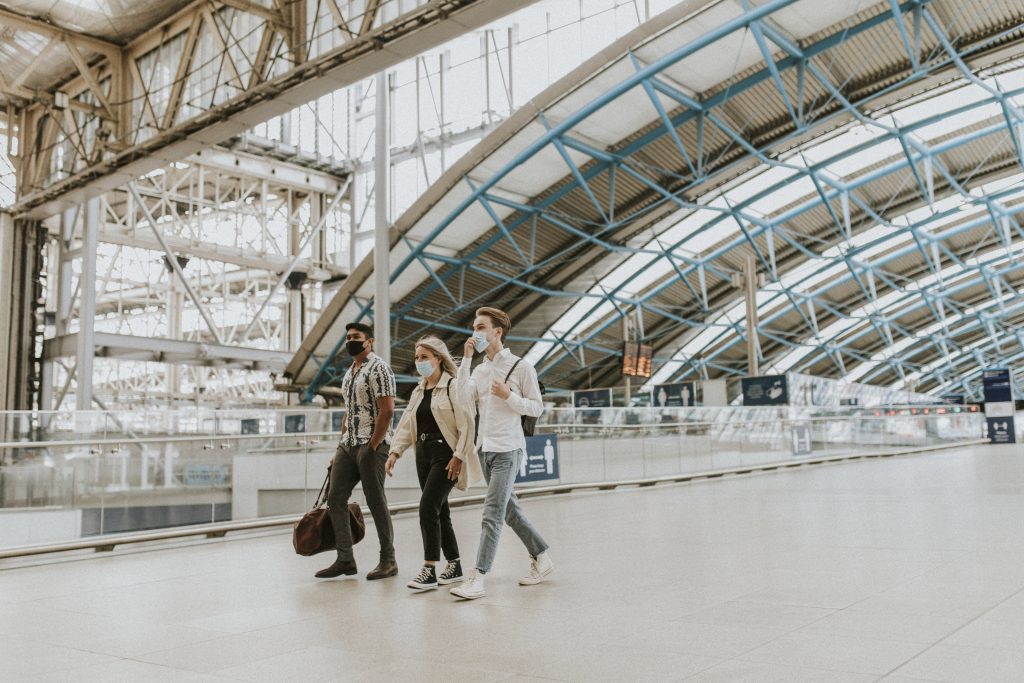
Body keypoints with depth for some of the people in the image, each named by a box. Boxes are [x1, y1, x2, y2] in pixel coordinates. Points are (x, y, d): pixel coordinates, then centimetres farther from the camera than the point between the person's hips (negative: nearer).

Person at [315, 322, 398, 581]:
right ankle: (345, 560, 10)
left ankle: (388, 561, 8)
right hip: (348, 445, 9)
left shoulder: (378, 368, -8)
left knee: (376, 502, -3)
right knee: (335, 498, 4)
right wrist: (340, 446, 17)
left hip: (371, 445, -9)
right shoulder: (349, 373, 19)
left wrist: (372, 447, -17)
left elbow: (387, 410, -15)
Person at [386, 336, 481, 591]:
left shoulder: (453, 386, -9)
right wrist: (395, 451, 0)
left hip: (445, 455, -8)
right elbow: (406, 424, 12)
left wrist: (458, 456, -19)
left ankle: (429, 571, -9)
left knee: (428, 508, -14)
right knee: (439, 511, 11)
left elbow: (466, 425, -14)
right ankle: (454, 566, 21)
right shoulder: (418, 391, 16)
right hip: (424, 454, 8)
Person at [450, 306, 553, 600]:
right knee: (509, 510, 14)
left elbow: (537, 408, -3)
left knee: (492, 514, -12)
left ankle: (478, 578, -13)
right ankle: (541, 558, 28)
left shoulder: (521, 367, -4)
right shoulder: (479, 369, 12)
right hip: (484, 449, 7)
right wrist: (466, 358, -7)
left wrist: (508, 396, -18)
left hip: (507, 449, -7)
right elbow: (464, 397, -5)